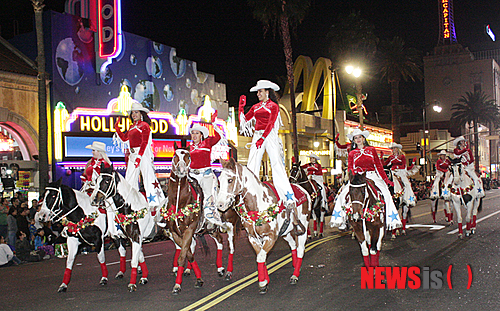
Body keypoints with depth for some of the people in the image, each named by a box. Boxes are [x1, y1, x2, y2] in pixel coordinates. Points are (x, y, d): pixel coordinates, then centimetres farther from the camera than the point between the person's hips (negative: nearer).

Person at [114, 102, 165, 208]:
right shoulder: (133, 126, 19)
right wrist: (117, 127, 21)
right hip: (132, 154, 8)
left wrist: (139, 156, -20)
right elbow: (124, 138, 26)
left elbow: (144, 142, -13)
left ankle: (154, 201, -12)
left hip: (143, 153, -8)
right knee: (130, 178, 9)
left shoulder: (144, 125, -5)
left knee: (148, 176, -12)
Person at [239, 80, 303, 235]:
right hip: (257, 137, 5)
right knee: (251, 167, -6)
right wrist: (241, 105, 12)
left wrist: (262, 138, -18)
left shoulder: (273, 106, 5)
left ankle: (290, 203, -22)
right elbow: (244, 120, 16)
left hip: (270, 137, -5)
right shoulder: (255, 107, 21)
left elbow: (271, 123, -7)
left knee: (277, 166, -15)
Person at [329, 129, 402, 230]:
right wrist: (352, 172, -15)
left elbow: (379, 166, 12)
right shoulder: (352, 153, 13)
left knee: (386, 193, -25)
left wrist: (386, 179, 7)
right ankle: (339, 219, -8)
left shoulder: (371, 150, 12)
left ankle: (392, 219, -18)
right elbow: (350, 168, 10)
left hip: (372, 176, -1)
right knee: (342, 195, -19)